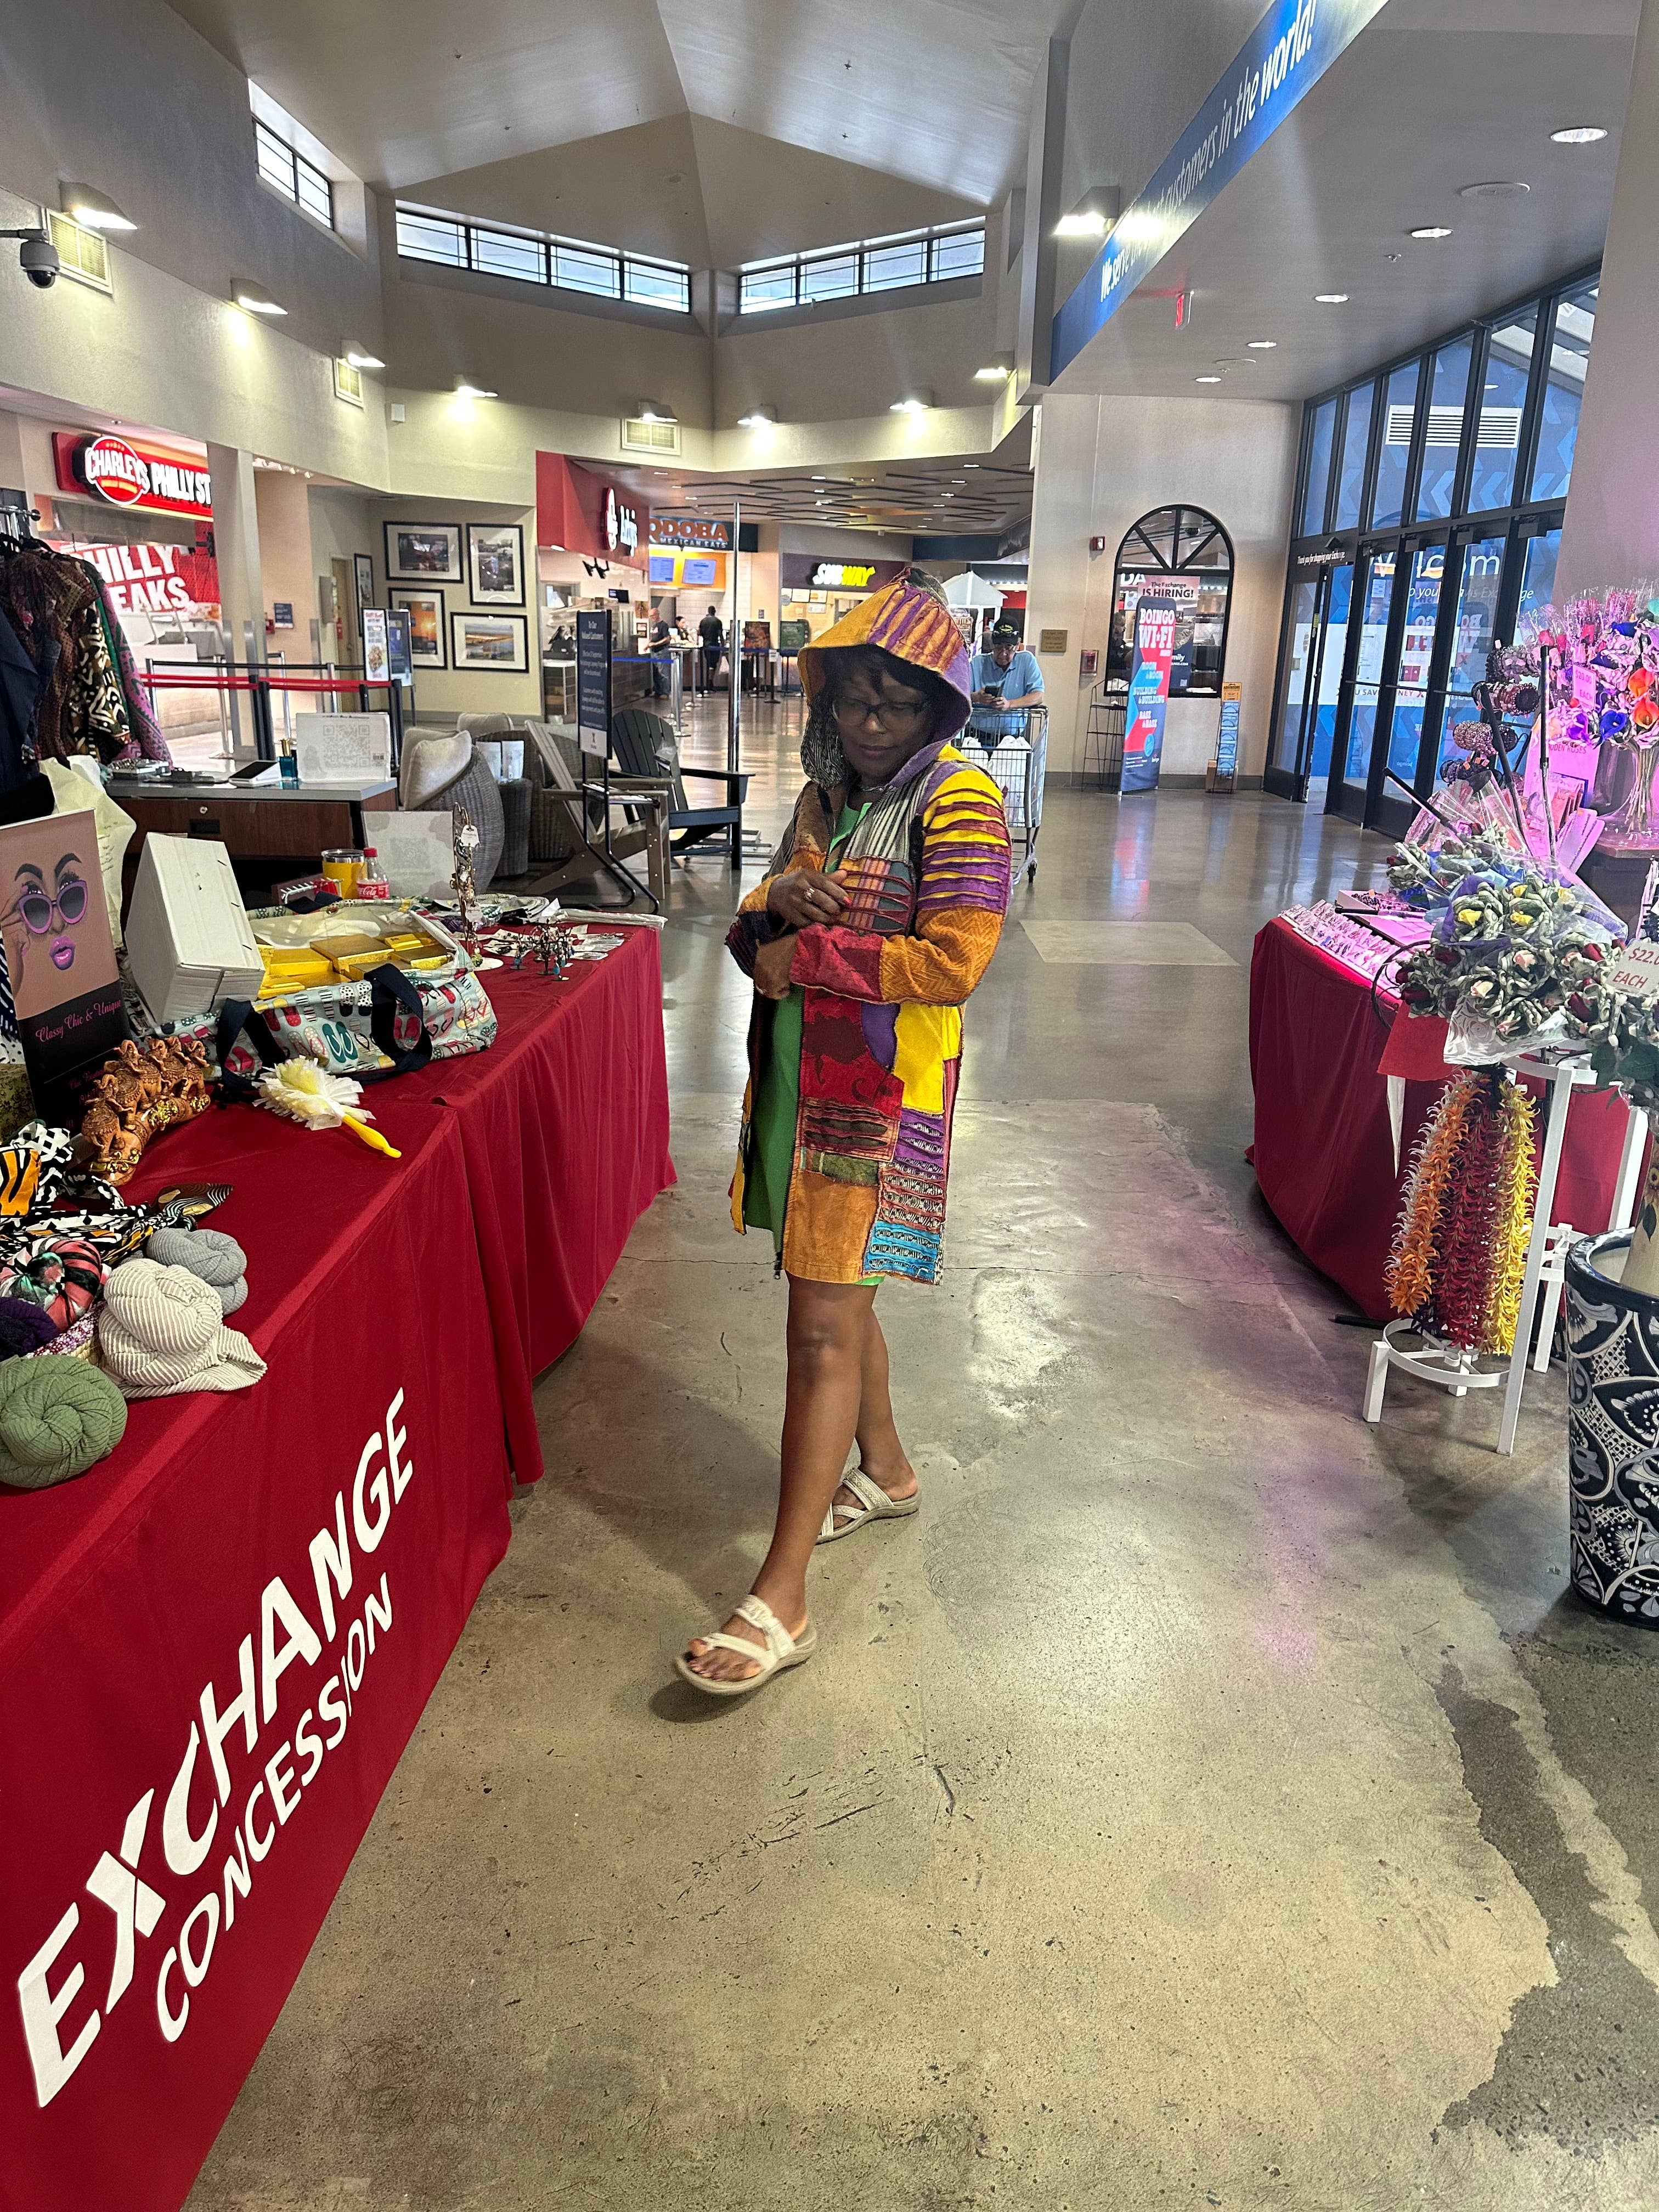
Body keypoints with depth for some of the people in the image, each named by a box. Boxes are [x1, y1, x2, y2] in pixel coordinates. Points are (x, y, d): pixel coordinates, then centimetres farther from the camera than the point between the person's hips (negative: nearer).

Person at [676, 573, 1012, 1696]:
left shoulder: (958, 801, -12)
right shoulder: (828, 792, 12)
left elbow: (952, 962, -22)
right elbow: (758, 931, 14)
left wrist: (808, 954, -16)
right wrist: (776, 899, -10)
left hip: (882, 1095, -8)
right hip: (802, 1076, 8)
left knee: (825, 1330, -7)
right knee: (838, 1294, 21)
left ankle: (781, 1603, 1)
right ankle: (886, 1472, 44)